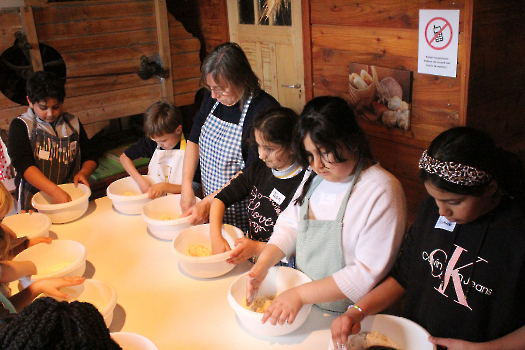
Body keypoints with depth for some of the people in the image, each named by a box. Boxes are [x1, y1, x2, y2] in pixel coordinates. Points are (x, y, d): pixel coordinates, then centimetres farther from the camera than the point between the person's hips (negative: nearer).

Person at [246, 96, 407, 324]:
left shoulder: (381, 192, -16)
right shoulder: (316, 177, 7)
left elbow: (368, 274, -19)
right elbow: (291, 224, 12)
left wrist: (300, 294, -21)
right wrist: (264, 263, -6)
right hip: (306, 308, 6)